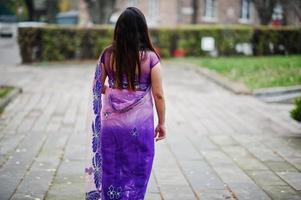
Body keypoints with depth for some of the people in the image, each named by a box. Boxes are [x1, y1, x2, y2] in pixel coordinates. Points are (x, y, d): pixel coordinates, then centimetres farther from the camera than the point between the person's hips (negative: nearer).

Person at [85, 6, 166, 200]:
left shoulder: (108, 54, -3)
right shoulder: (150, 57, -11)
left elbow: (97, 87, 6)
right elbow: (158, 95, -8)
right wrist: (162, 123, 4)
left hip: (111, 123, 2)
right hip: (140, 125, -2)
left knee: (112, 172, 13)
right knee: (136, 174, 9)